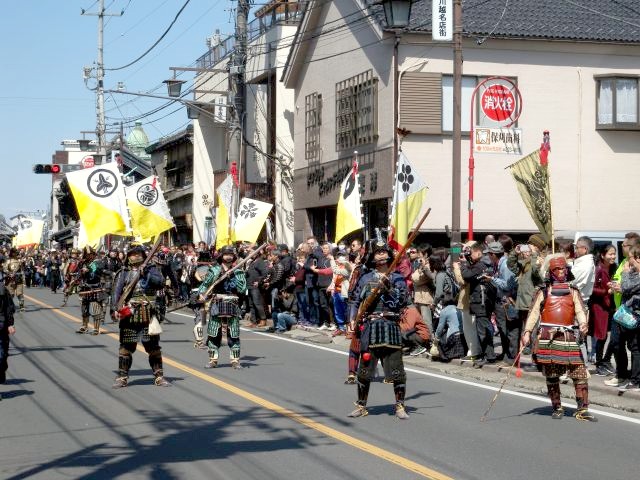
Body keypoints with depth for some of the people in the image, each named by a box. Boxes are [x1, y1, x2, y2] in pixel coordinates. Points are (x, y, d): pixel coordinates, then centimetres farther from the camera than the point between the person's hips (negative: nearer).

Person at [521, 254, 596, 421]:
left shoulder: (573, 291, 14)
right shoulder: (544, 291, 10)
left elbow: (580, 310, 3)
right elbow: (534, 312, 4)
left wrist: (583, 323, -19)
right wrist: (527, 331, -8)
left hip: (568, 336, 1)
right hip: (547, 336, -1)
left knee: (580, 373, -8)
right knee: (551, 376, 3)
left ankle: (582, 409, -5)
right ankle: (557, 408, 16)